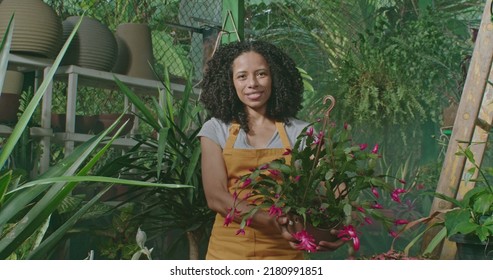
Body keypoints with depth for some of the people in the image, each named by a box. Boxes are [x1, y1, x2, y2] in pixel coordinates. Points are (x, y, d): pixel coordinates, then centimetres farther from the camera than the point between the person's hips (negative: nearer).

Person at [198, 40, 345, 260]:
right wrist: (270, 221, -25)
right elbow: (216, 197, -10)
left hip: (283, 251, 0)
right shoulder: (216, 130, 0)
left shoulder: (301, 133, 0)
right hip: (229, 250, 0)